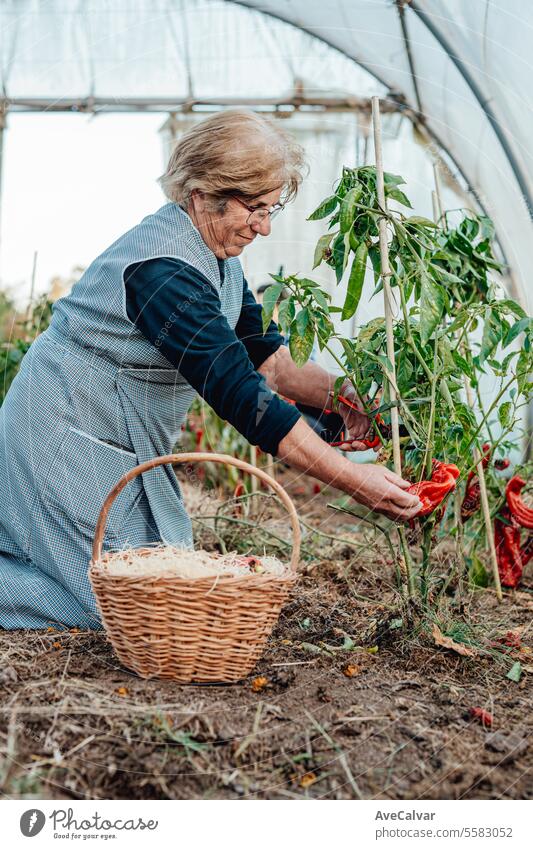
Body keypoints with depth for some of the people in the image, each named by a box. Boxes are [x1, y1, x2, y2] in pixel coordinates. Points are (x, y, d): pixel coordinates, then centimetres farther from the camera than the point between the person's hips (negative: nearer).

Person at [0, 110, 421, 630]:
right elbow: (238, 393, -33)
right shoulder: (166, 268, -29)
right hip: (68, 434, -10)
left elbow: (267, 357, 4)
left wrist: (339, 395, -14)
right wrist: (351, 480, -33)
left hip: (127, 441, 10)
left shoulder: (216, 255, 3)